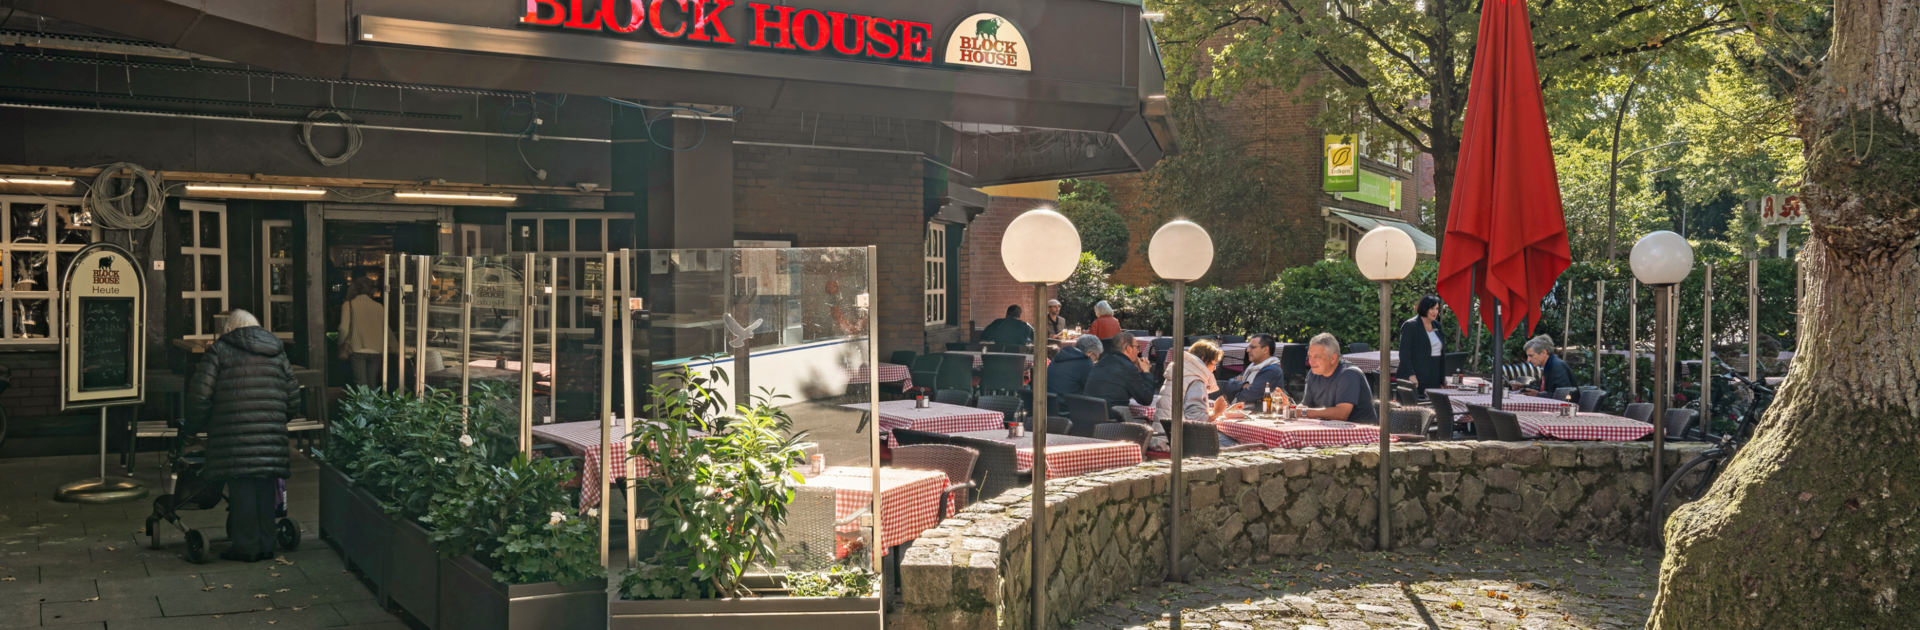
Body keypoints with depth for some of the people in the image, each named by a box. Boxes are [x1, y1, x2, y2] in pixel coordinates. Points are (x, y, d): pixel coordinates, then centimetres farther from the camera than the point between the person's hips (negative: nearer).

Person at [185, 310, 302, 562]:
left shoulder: (219, 350, 4)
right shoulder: (277, 352, 17)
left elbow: (200, 395, -2)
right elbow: (293, 397, 17)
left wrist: (193, 426, 12)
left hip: (233, 434, -4)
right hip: (271, 435, 4)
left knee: (241, 488, 0)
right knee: (266, 489, 9)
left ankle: (246, 546, 3)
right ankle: (266, 544, 14)